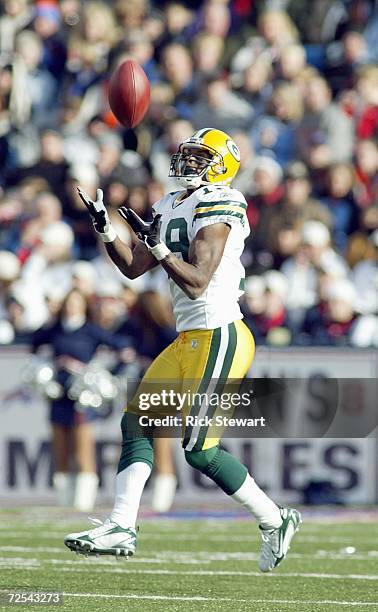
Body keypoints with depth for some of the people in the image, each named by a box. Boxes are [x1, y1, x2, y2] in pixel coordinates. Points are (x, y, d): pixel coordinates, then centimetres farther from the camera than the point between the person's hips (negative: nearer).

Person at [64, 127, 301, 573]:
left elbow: (197, 282, -20)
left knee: (199, 448, -8)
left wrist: (155, 242, -26)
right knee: (137, 423, 3)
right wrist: (105, 230, 5)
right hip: (189, 339, 9)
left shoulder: (217, 206, -13)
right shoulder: (172, 206, 15)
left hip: (218, 337, -9)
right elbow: (133, 267, 18)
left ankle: (275, 522, 7)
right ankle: (121, 528, 3)